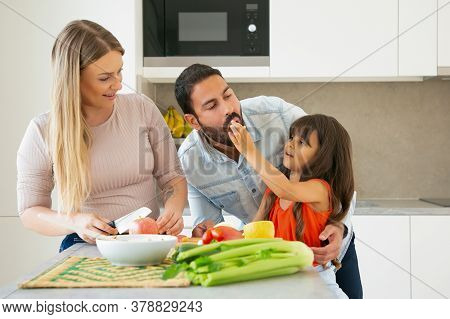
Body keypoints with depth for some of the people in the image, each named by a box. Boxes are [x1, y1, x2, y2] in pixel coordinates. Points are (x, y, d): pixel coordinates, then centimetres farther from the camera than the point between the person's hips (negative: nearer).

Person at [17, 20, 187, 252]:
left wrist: (174, 208, -13)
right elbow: (29, 211, 1)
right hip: (86, 249, -2)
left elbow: (172, 177, 9)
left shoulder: (142, 109, 2)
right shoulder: (43, 132, -4)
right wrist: (74, 221, -20)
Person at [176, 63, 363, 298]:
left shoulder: (281, 115, -29)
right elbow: (207, 219, -9)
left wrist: (339, 226, -39)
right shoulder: (189, 161, -19)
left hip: (326, 245, -1)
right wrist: (203, 231, -33)